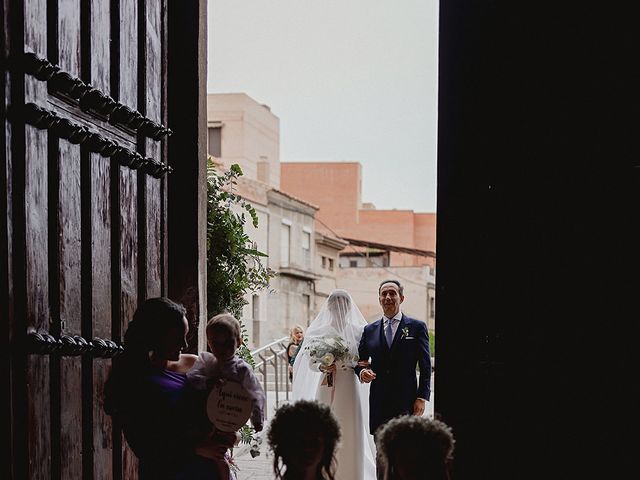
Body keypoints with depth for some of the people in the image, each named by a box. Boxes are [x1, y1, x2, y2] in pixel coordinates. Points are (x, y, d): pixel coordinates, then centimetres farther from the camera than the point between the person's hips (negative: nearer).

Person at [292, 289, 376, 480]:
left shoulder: (358, 331, 3)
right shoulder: (319, 332, 6)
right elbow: (311, 363, 5)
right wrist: (322, 367, -16)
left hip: (350, 387, -1)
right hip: (327, 387, 1)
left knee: (350, 432, -2)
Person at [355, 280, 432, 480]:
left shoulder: (417, 327, 3)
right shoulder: (370, 330, 12)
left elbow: (425, 366, 1)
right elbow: (359, 361, 16)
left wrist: (422, 397, -7)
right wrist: (362, 371, -7)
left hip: (406, 403, -3)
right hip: (379, 404, 3)